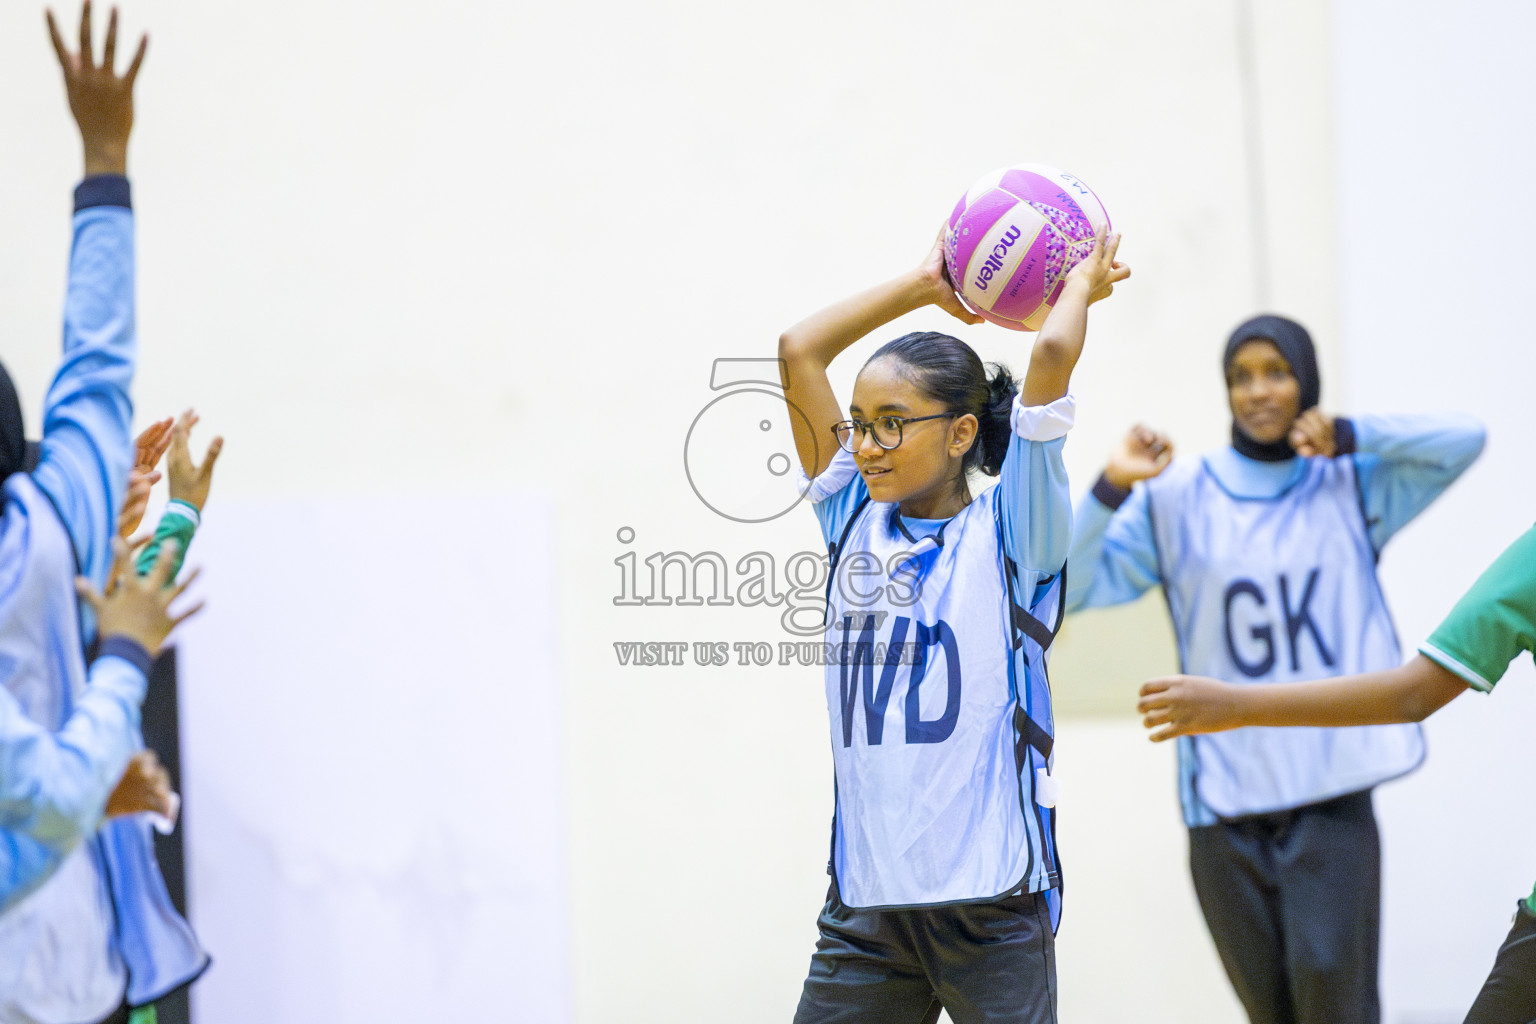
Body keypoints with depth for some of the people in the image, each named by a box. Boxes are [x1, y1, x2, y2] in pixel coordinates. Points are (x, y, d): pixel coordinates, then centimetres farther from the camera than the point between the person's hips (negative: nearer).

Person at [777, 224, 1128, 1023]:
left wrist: (1083, 283, 8)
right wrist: (926, 283, 19)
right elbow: (799, 350, 12)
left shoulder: (1005, 535, -1)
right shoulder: (857, 524, 12)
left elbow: (1051, 352, -11)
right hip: (866, 897, 4)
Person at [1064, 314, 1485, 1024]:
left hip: (1332, 786, -1)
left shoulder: (1353, 486, 9)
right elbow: (1068, 589, -1)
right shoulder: (1175, 498, 5)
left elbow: (1465, 440, 1)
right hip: (1224, 798, 1)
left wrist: (1349, 434, -5)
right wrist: (1109, 489, -14)